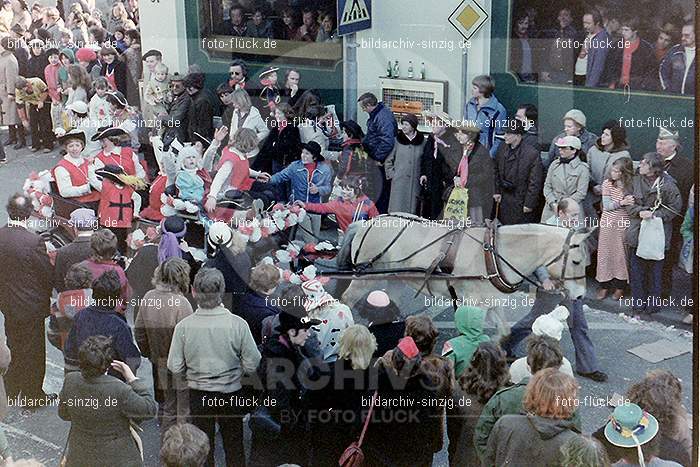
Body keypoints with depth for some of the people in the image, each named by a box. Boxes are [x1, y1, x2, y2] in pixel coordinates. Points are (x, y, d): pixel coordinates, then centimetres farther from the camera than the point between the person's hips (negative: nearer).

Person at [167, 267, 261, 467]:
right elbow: (252, 365, -12)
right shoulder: (238, 324, -19)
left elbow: (175, 367, -9)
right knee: (234, 450, 18)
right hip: (231, 393, 0)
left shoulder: (183, 326, -16)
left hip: (198, 395, 1)